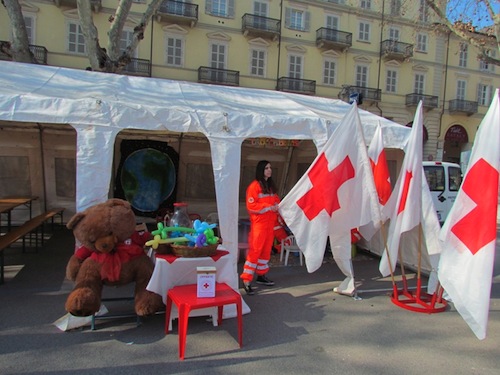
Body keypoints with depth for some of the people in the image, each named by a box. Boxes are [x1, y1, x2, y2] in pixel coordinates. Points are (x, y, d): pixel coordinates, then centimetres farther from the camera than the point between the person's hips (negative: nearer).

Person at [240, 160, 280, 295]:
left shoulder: (271, 186, 15)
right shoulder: (254, 186, -10)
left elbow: (276, 200, 23)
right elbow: (251, 206, -15)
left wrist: (277, 206, 0)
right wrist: (269, 207, -17)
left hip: (270, 222, 8)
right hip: (259, 223, -8)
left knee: (266, 250, 12)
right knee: (255, 250, -9)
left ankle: (261, 276, 24)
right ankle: (246, 280, -5)